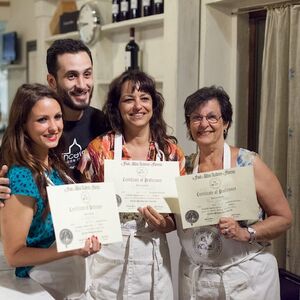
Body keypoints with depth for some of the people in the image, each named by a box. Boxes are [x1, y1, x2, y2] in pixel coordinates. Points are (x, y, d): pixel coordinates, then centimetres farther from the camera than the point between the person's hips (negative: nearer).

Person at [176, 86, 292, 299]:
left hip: (246, 276, -3)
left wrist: (245, 233, -22)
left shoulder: (248, 163, -10)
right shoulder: (183, 168, 1)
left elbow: (284, 218, -8)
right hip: (194, 277, 3)